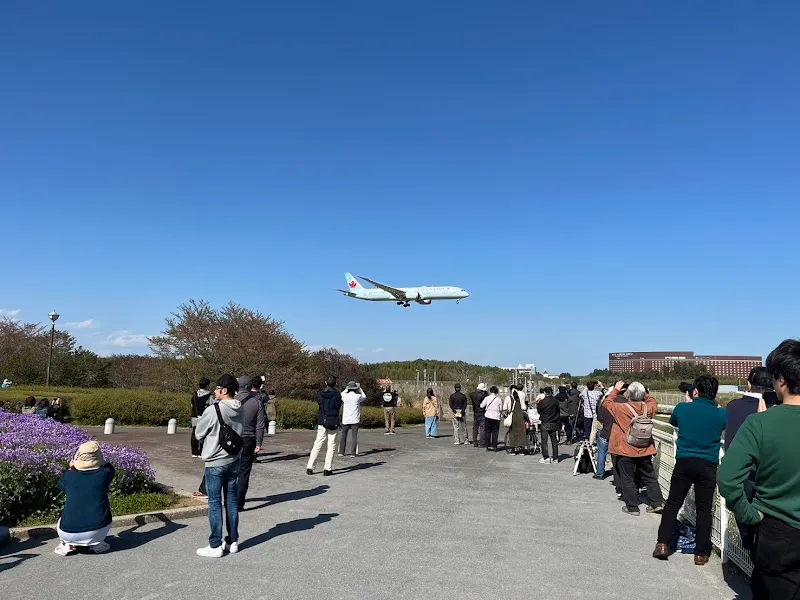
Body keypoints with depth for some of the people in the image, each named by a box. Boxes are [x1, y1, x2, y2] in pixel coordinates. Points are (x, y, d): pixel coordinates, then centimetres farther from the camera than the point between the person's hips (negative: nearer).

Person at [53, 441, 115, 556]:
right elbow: (108, 466, 20)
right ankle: (97, 543, 13)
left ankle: (67, 544, 10)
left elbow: (61, 483, 21)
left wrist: (71, 467, 31)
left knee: (61, 524, 35)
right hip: (98, 531, -1)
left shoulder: (68, 476, -5)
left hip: (69, 533, 1)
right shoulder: (105, 473, -6)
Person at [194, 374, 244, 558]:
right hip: (234, 461, 6)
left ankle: (215, 546, 9)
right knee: (232, 502, 12)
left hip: (215, 463, -6)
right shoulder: (240, 410, -1)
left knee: (215, 503, 3)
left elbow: (198, 434, -6)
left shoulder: (213, 411, -19)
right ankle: (233, 541, 21)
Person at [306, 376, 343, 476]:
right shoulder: (337, 394, -7)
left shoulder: (320, 394, -1)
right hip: (333, 423, -2)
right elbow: (339, 408, 2)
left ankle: (310, 467, 4)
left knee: (317, 445, 7)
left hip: (322, 422, 3)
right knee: (331, 446, 4)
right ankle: (327, 469, 2)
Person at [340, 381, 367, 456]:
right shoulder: (358, 396, -8)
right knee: (354, 436, 2)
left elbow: (340, 395, 19)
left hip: (345, 420, 2)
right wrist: (360, 388, 19)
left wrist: (346, 389, 23)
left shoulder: (345, 396, -5)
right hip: (355, 420, -2)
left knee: (343, 435, 13)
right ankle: (353, 452, -2)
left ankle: (341, 452, 15)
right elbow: (364, 397, 15)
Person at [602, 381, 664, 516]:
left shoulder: (621, 408, -18)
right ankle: (657, 503, 21)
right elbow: (653, 402, 18)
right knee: (649, 477, 18)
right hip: (645, 450, 4)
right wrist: (643, 393, 14)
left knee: (627, 479, 7)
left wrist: (616, 389, 3)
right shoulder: (648, 408, -6)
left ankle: (632, 507, 12)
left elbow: (607, 403, -1)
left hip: (626, 451, -4)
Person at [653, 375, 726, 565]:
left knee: (673, 503, 11)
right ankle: (701, 553, 14)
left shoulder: (682, 408, -5)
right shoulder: (721, 414, -4)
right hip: (708, 466, 0)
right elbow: (726, 428, 19)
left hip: (684, 463, 0)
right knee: (704, 509, 8)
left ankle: (662, 543, 8)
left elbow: (673, 422, 17)